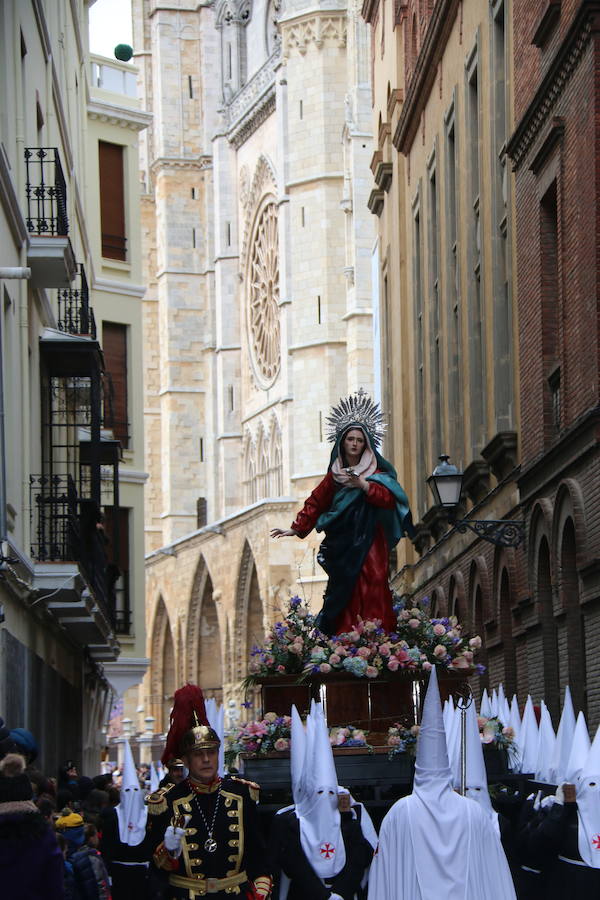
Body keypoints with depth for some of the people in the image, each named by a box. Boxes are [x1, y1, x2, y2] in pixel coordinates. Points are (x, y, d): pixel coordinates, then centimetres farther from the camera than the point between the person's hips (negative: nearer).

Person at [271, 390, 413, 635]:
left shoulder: (377, 472, 4)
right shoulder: (334, 474, 14)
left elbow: (388, 499, -11)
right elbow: (316, 502, 20)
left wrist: (363, 485, -24)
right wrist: (296, 529, 18)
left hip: (368, 543, -3)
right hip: (342, 544, 3)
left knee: (370, 587, -13)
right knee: (344, 592, -4)